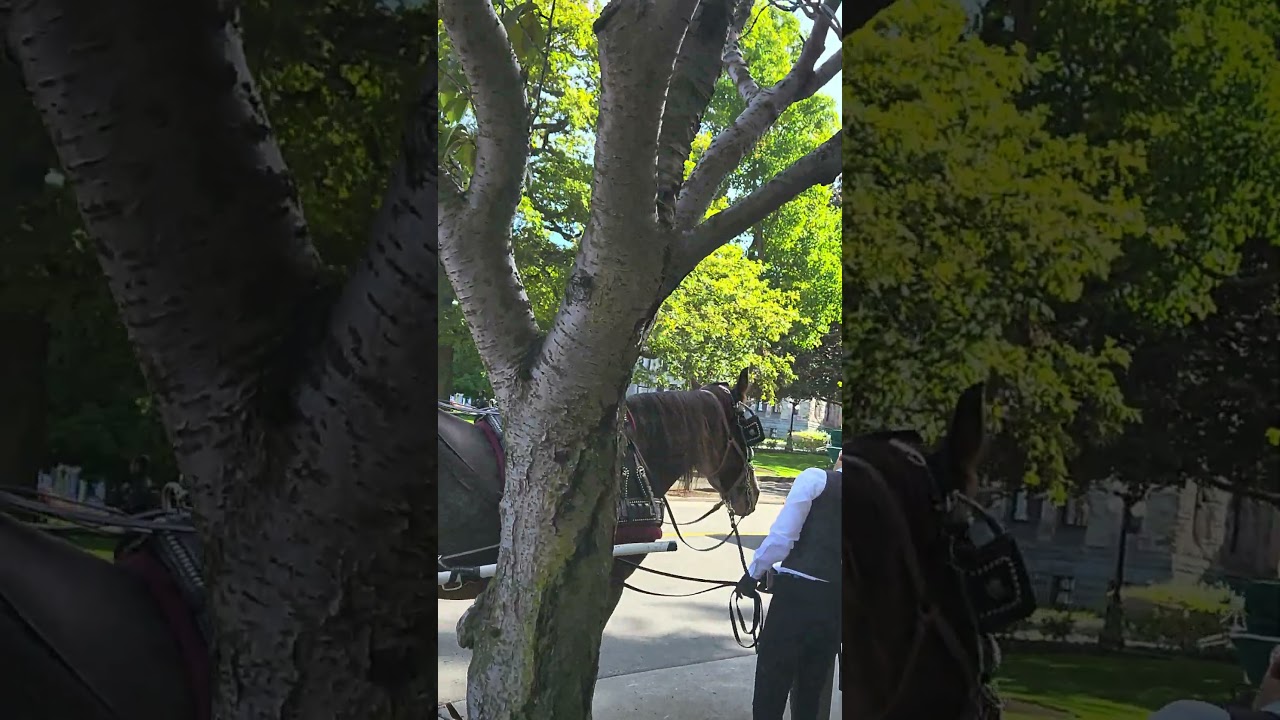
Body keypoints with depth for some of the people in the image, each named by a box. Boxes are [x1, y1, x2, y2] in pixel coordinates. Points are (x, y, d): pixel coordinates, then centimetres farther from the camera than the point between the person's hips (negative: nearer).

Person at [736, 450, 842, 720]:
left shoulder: (816, 477, -3)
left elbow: (782, 536, -10)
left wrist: (754, 573, 2)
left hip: (798, 591, -5)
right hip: (836, 599, 5)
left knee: (770, 685, 8)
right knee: (811, 691, 19)